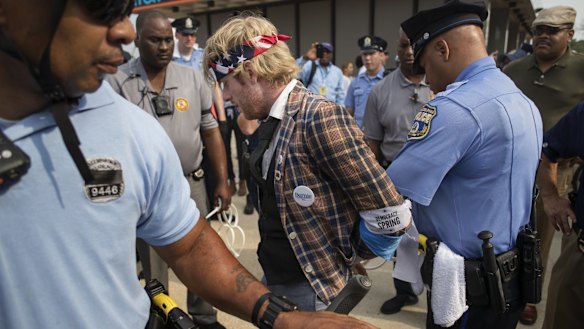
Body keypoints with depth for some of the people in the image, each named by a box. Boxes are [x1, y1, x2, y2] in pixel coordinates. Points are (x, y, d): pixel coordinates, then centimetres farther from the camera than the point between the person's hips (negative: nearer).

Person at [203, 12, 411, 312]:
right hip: (272, 278, 8)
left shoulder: (319, 118, -24)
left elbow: (391, 216, -23)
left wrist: (344, 258, -8)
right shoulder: (270, 121, 2)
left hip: (310, 289, -7)